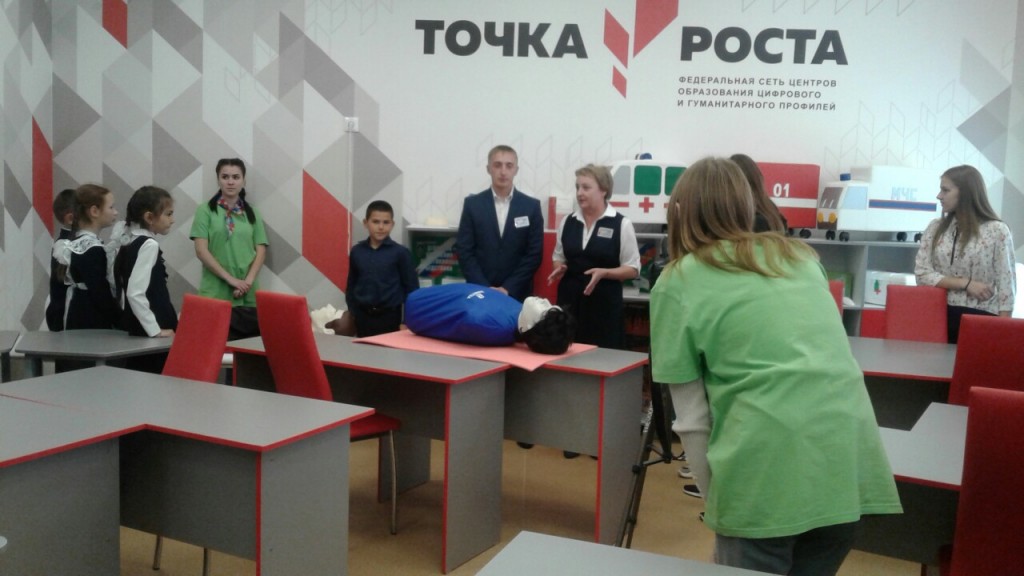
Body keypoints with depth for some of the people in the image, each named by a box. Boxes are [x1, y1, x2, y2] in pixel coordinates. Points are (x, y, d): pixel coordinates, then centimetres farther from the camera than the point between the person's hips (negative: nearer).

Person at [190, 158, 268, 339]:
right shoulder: (205, 211, 2)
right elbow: (201, 251, -5)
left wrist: (248, 280, -9)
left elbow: (261, 250, 7)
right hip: (216, 295, -3)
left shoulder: (252, 213, 11)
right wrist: (230, 279, -12)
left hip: (249, 296, 3)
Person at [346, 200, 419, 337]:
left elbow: (411, 287, -3)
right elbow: (351, 285, 12)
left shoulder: (400, 253, -6)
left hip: (390, 316, -3)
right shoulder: (356, 251, 3)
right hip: (363, 315, 3)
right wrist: (352, 313, 8)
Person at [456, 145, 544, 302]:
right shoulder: (472, 204, 2)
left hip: (517, 294, 0)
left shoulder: (531, 206, 2)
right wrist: (484, 288, -11)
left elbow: (534, 254, -1)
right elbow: (464, 251, 0)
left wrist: (508, 288, -10)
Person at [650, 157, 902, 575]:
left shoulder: (678, 282, 6)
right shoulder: (801, 257, 20)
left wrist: (716, 500, 16)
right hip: (850, 460, 6)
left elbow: (692, 417, 4)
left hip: (768, 472, -5)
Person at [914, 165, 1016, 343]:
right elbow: (922, 273, 1)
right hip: (942, 316, 3)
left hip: (982, 319, -3)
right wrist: (965, 284, -10)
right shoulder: (935, 228, 8)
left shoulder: (997, 231, -3)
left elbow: (1006, 286, -4)